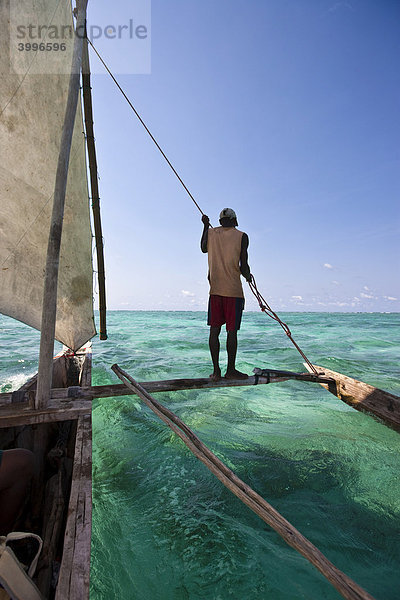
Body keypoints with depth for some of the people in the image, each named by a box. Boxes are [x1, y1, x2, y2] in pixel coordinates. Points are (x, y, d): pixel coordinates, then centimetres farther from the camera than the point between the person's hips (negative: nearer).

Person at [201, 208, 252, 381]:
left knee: (214, 330, 5)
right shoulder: (242, 236, -1)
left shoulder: (211, 232, 8)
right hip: (234, 290, -3)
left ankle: (216, 371, 9)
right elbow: (243, 266, -7)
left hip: (215, 289, 3)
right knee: (232, 331, 2)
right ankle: (231, 370, 10)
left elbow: (204, 249, 28)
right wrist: (248, 276, 15)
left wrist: (205, 226, 37)